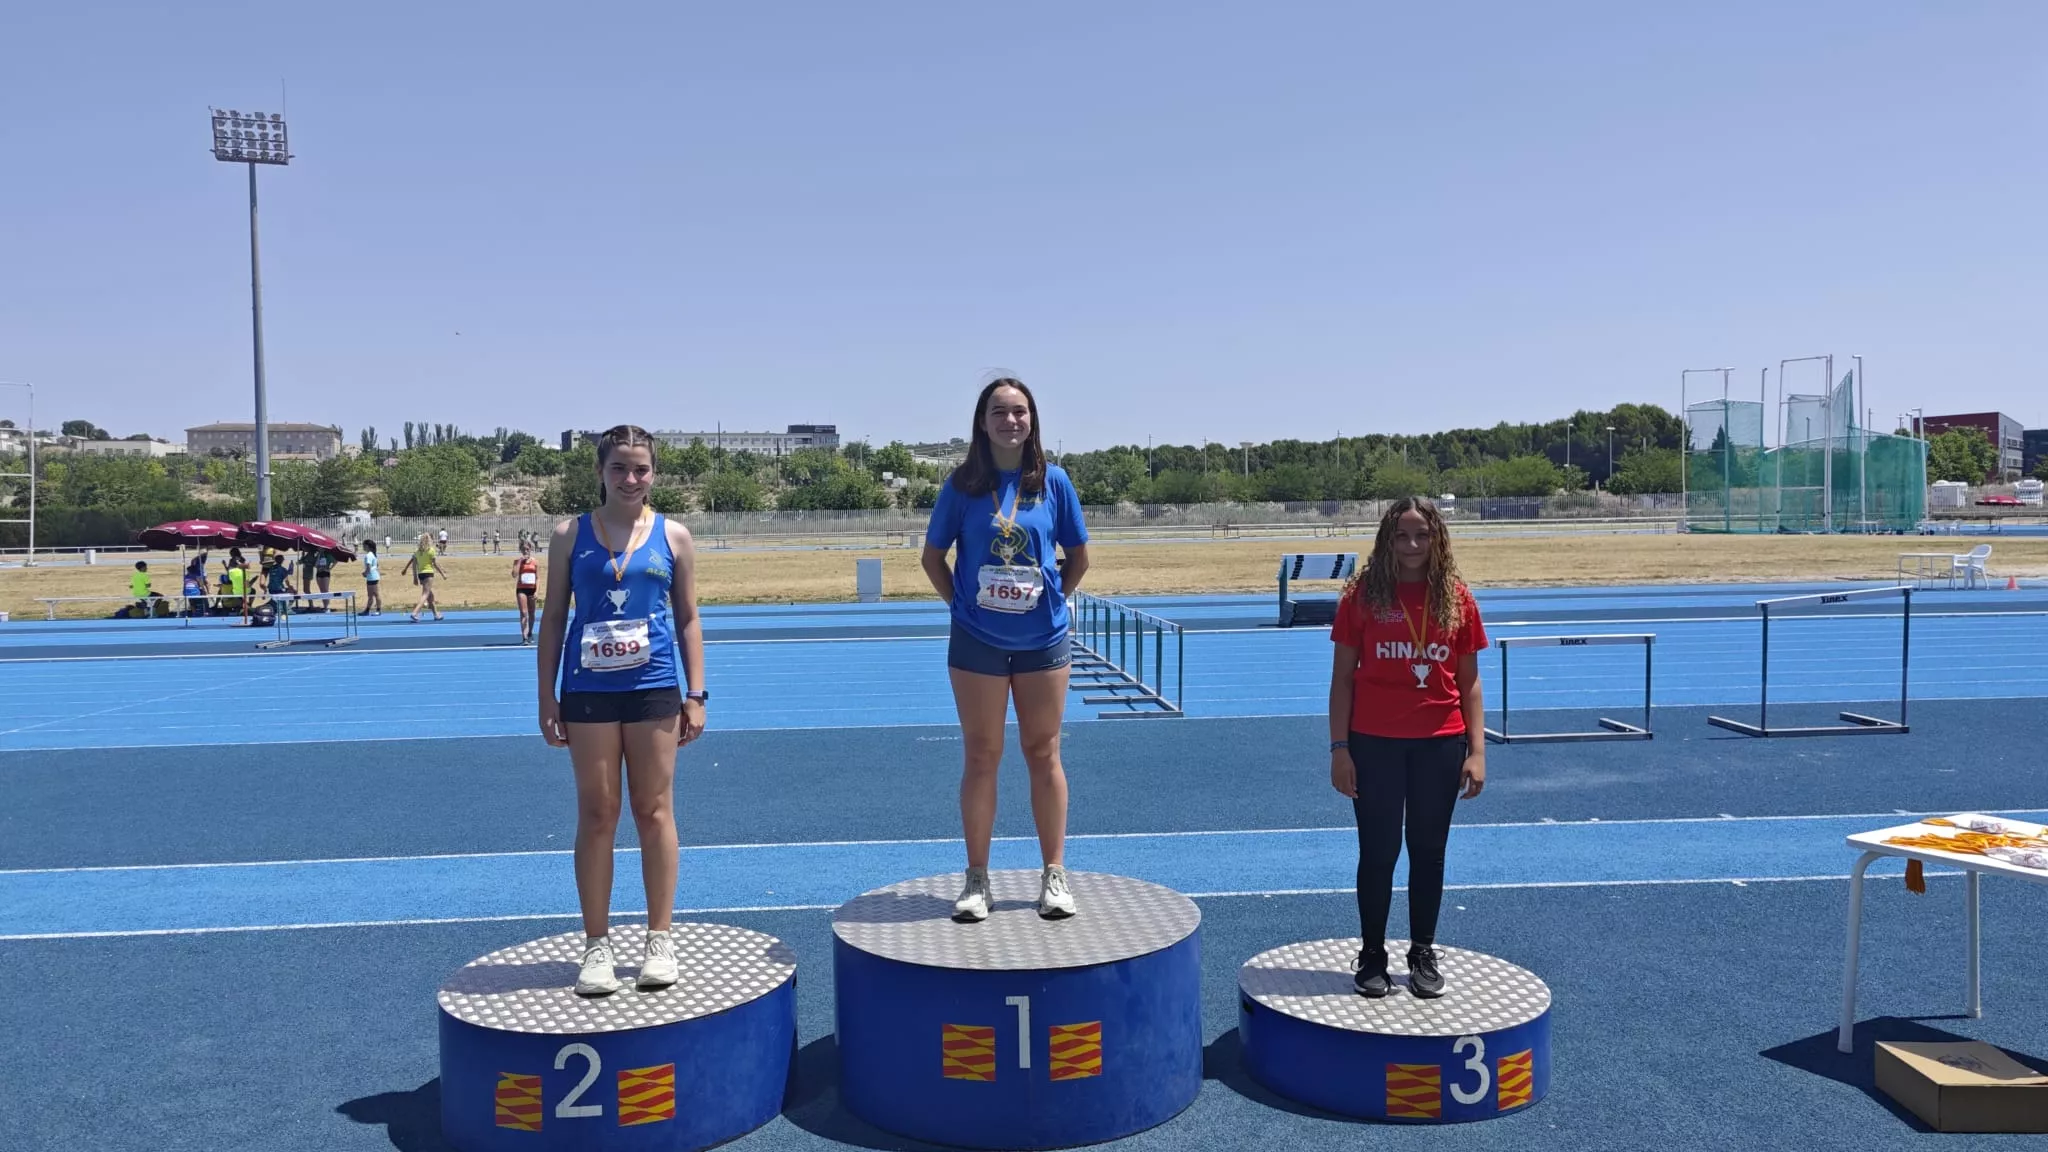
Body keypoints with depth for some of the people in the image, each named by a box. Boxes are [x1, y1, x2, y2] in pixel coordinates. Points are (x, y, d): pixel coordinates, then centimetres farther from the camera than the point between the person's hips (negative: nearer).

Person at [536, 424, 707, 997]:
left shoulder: (672, 536, 3)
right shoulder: (570, 535, 3)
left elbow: (688, 619, 6)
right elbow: (553, 618, 5)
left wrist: (696, 695, 1)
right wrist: (547, 698, 1)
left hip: (654, 690, 0)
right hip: (589, 692, 0)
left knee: (655, 812, 6)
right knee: (596, 815, 5)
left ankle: (659, 939, 17)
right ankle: (597, 945, 15)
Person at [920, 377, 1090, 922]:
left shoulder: (1053, 481, 0)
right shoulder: (963, 484, -1)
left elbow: (1078, 555, 9)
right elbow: (933, 554, 7)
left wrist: (1053, 600, 3)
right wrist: (961, 602, 0)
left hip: (1043, 639, 1)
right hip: (977, 642, 0)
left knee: (1044, 753, 7)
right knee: (981, 757, 5)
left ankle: (1054, 874, 17)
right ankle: (976, 879, 14)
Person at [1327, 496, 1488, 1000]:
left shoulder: (1457, 598, 0)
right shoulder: (1363, 594, -5)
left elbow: (1469, 681, 4)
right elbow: (1343, 676, -3)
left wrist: (1477, 751, -2)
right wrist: (1339, 748, -7)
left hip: (1440, 745, 2)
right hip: (1375, 744, -2)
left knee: (1429, 851, 12)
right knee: (1378, 852, 7)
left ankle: (1423, 955, 27)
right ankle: (1372, 957, 22)